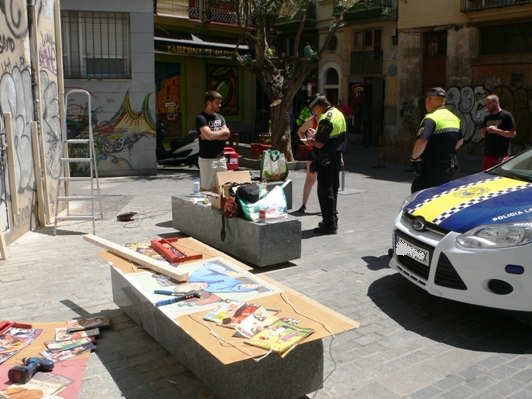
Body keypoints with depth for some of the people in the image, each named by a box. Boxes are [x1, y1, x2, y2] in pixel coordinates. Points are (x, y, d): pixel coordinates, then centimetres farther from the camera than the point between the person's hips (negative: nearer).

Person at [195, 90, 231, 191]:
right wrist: (222, 131, -3)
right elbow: (209, 135, -21)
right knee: (205, 188, -1)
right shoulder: (201, 118, -9)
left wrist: (214, 135, -12)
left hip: (221, 158, 6)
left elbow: (227, 134, 2)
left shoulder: (220, 117, 14)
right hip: (207, 159, -6)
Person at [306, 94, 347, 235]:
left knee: (325, 192, -3)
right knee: (333, 189, 17)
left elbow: (320, 144, -24)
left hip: (326, 160, -10)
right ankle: (332, 220, 27)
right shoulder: (338, 113, 10)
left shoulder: (326, 119, -20)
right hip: (337, 158, 10)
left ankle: (329, 224, 1)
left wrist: (312, 140, -5)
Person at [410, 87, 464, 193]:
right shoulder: (454, 118, 12)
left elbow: (422, 142, -32)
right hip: (448, 168, 9)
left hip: (432, 169, -9)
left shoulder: (431, 119, -18)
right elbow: (460, 140, 25)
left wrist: (414, 157, -16)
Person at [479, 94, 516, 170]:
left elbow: (512, 134, -9)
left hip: (502, 155, -6)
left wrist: (496, 130, -17)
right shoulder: (487, 117, 15)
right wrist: (484, 130, -4)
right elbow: (482, 135, 18)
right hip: (488, 154, 6)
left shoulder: (507, 115, -3)